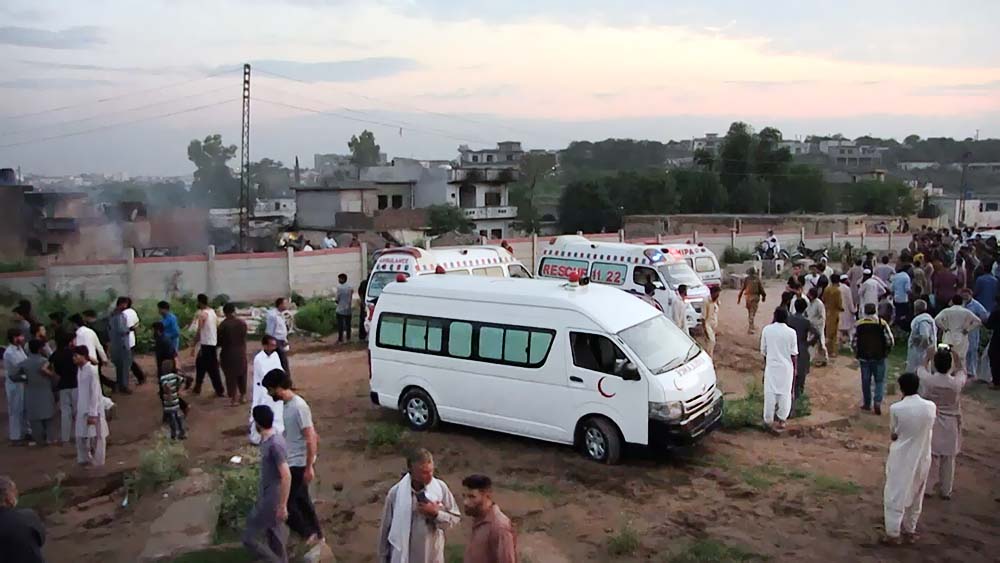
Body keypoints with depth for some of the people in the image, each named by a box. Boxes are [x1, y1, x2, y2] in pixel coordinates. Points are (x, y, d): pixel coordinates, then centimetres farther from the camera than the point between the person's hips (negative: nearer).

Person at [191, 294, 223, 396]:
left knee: (212, 369, -1)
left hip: (206, 344, -8)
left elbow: (199, 331, -17)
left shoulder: (202, 314, -14)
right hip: (213, 343, 8)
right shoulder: (213, 312, 11)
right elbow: (217, 328, 14)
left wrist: (194, 346, -13)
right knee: (200, 365, 17)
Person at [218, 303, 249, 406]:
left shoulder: (223, 325, -13)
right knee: (242, 374, 16)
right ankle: (243, 396, 23)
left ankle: (233, 399, 8)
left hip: (228, 353, -4)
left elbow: (220, 340, -6)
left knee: (231, 375, 5)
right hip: (241, 352, 4)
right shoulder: (242, 323, -1)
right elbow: (244, 337, 7)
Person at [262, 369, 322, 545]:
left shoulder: (299, 407, -24)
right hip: (292, 461, 9)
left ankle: (307, 534, 11)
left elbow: (311, 439, -24)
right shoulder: (286, 404, 5)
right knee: (300, 498, 18)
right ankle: (315, 534, 30)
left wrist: (309, 467, -22)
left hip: (299, 463, -9)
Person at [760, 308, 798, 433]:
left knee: (770, 393, 9)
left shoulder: (767, 330, -7)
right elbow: (793, 354, -6)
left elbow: (763, 351, 0)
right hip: (786, 367, -1)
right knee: (785, 394, 11)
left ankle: (768, 421, 16)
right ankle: (781, 421, 17)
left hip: (771, 366, 1)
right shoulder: (791, 332, -10)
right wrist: (795, 368, 8)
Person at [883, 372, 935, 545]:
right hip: (922, 458, 4)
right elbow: (929, 428, 5)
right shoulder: (930, 406, -10)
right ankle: (910, 530, 33)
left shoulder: (896, 408, -19)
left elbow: (893, 435, -8)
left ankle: (893, 534, 11)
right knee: (916, 495, 20)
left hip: (901, 458, -4)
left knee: (895, 495, 8)